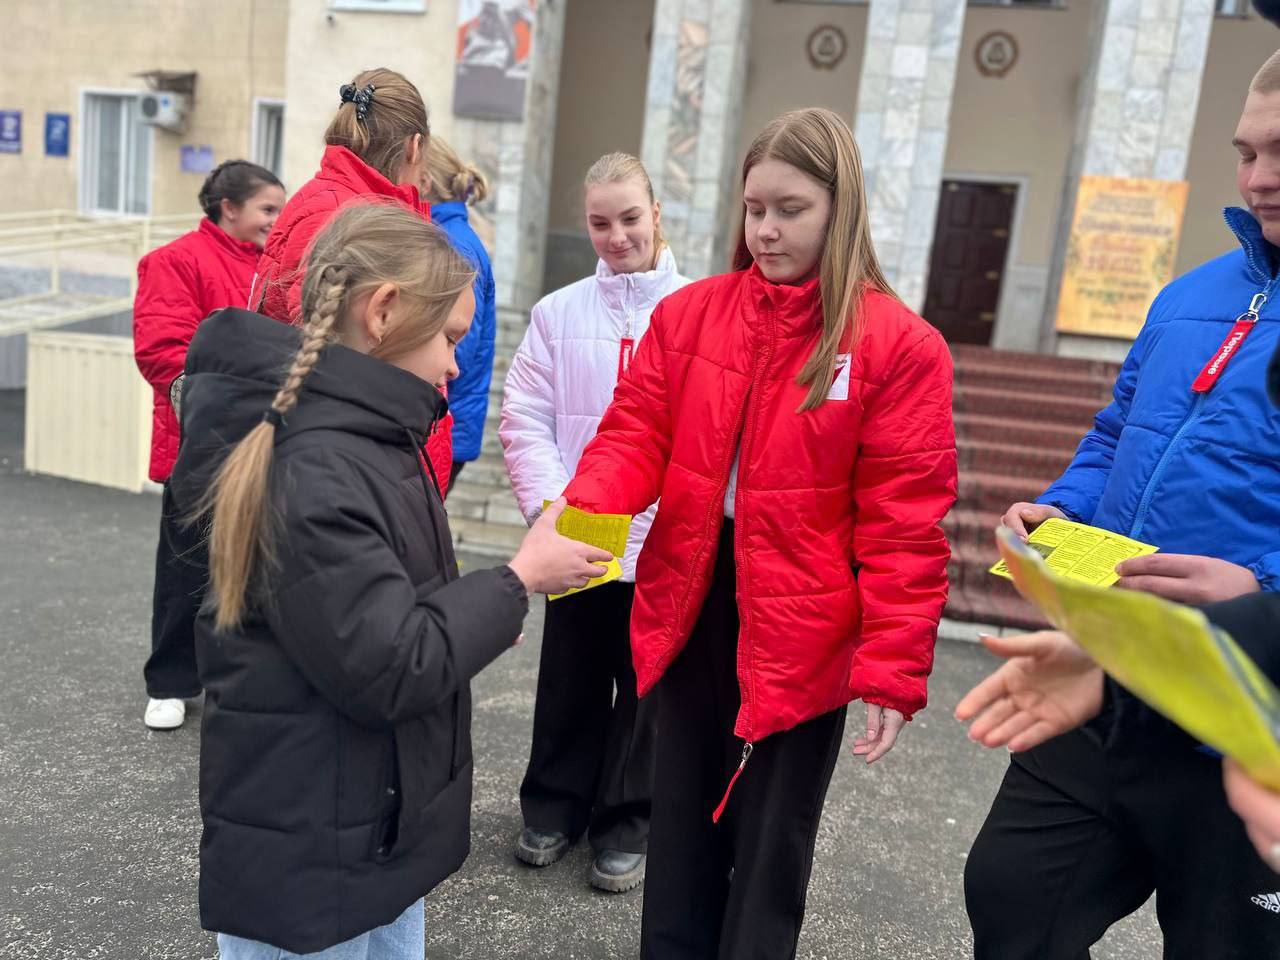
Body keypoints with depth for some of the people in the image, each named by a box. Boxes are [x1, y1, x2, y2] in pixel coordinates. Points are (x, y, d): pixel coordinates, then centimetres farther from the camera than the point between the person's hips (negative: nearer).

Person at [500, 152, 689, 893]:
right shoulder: (559, 312, 2)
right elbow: (525, 418, 0)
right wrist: (551, 506, -12)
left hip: (665, 544, -1)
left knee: (647, 688, 12)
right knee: (569, 684, 16)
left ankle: (629, 825, 29)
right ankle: (555, 808, 34)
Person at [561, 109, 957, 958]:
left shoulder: (900, 345, -9)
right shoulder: (688, 315, 2)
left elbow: (904, 523, -11)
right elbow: (636, 433, -1)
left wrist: (892, 668, -14)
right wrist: (584, 509, -21)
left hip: (801, 637, -3)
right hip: (692, 608, 4)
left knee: (769, 856, 13)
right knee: (682, 835, 21)